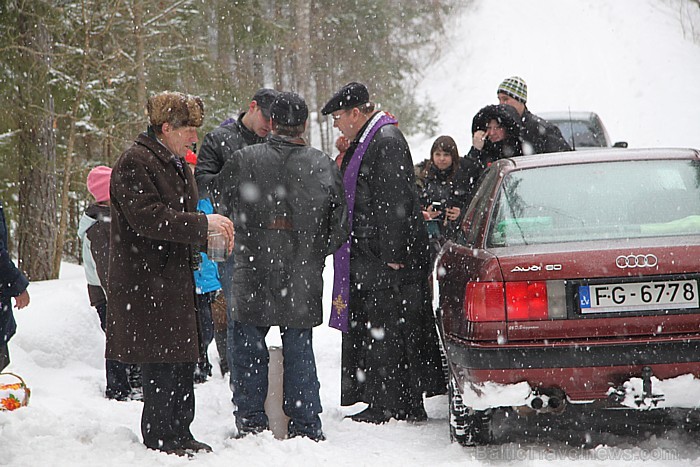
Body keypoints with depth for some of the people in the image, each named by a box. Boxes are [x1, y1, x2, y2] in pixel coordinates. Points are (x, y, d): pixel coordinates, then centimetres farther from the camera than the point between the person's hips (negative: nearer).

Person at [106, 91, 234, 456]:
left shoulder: (176, 163, 19)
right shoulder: (134, 163, -12)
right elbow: (148, 217, -22)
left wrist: (211, 234, 7)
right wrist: (203, 224, -21)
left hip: (177, 279, 9)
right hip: (148, 281, -9)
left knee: (182, 358, 11)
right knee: (161, 360, -7)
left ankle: (179, 433, 19)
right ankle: (159, 437, 1)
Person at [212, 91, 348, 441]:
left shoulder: (243, 160, -7)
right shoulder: (324, 166, -1)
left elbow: (218, 197, 10)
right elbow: (339, 226, 5)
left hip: (252, 276, -2)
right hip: (303, 280, 2)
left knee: (248, 348, 10)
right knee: (299, 350, 11)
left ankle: (250, 423, 10)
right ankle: (305, 428, 12)